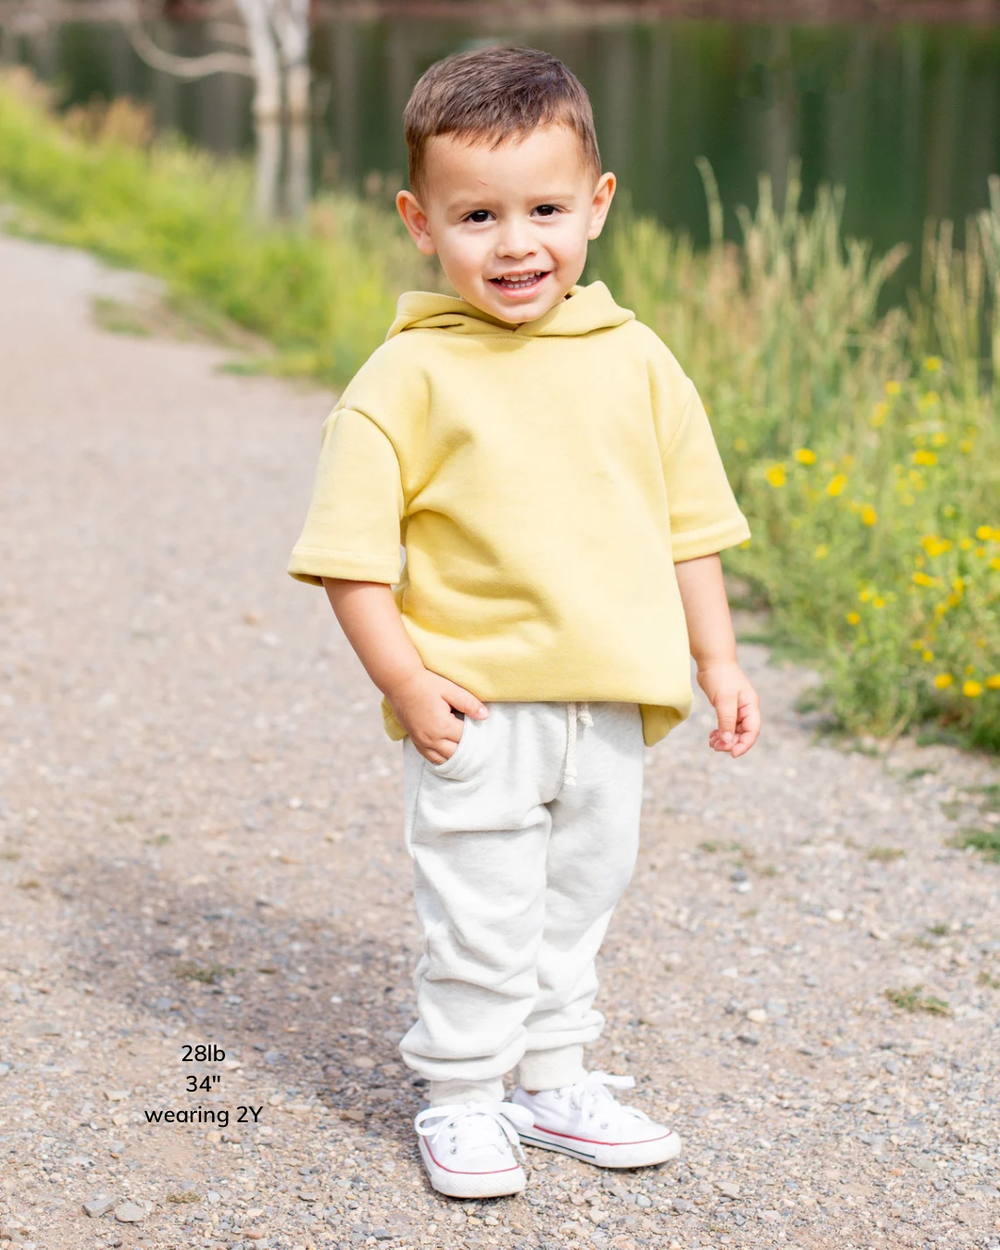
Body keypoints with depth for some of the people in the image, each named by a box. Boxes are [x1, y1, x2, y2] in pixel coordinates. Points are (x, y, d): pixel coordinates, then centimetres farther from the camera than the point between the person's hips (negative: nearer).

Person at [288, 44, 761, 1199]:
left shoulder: (635, 362, 3)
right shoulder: (409, 377, -10)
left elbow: (686, 521, 12)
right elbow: (349, 550, -10)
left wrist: (717, 661, 10)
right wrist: (404, 680, -17)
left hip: (611, 707, 5)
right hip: (477, 712, -4)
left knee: (579, 901, 19)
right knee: (480, 922, 3)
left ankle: (555, 1082, 37)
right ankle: (458, 1101, 23)